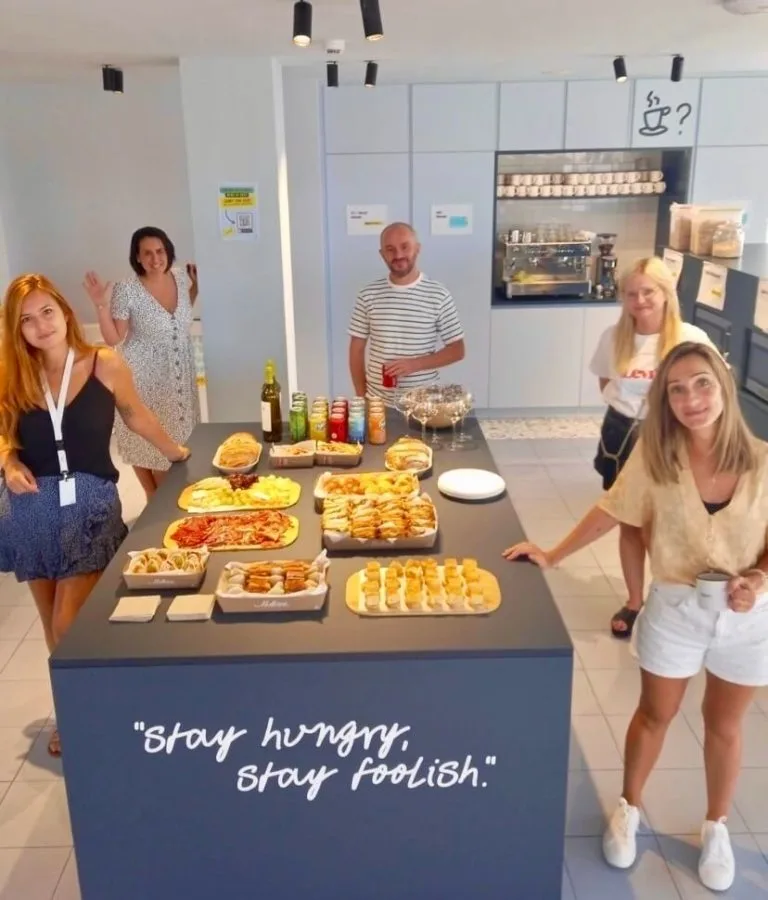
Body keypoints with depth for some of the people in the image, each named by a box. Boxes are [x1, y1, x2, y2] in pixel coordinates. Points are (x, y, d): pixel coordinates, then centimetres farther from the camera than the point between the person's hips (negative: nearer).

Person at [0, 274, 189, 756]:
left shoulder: (105, 365, -6)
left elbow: (136, 415, 10)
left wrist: (177, 452, 21)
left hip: (89, 505, -3)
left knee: (70, 627, -6)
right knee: (53, 625, 13)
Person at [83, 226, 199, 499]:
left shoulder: (180, 278, -2)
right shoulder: (126, 291, -17)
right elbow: (113, 339, -13)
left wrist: (196, 284, 8)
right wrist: (102, 304, -24)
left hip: (179, 375, 5)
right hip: (145, 377, -5)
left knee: (177, 437, 15)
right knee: (146, 441, 6)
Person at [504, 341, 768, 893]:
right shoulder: (655, 455, -16)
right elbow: (611, 512, -6)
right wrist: (553, 555, -8)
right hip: (676, 608, 0)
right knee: (655, 715, 19)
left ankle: (716, 827, 46)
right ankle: (629, 809, 44)